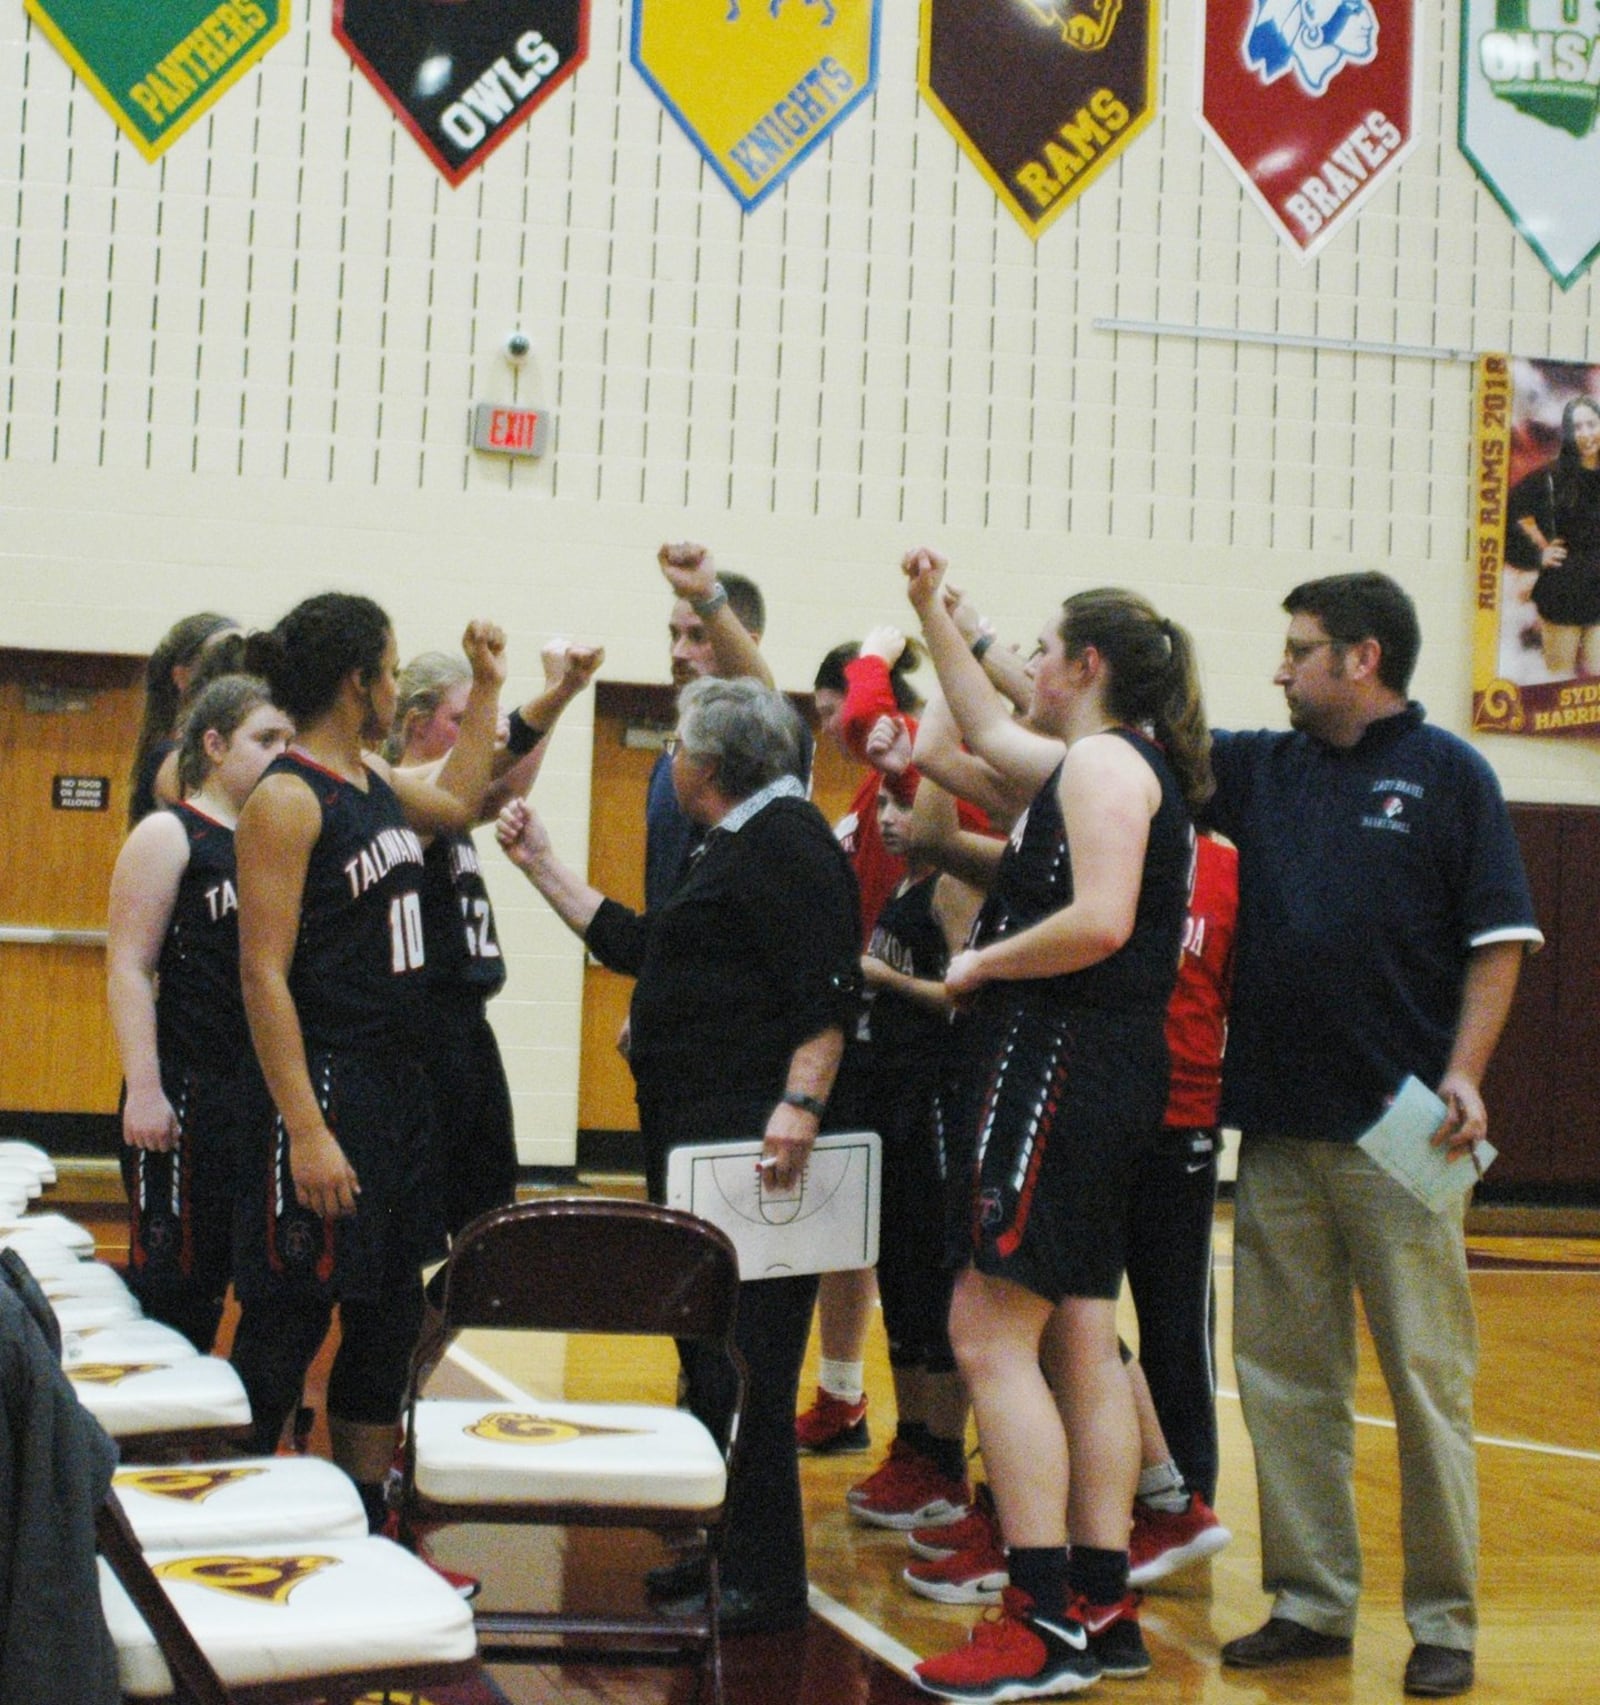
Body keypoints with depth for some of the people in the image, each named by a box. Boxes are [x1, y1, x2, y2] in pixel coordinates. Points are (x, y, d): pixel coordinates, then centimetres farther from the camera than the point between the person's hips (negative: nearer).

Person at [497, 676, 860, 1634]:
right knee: (709, 1355, 15)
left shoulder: (785, 839, -11)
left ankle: (765, 1583, -1)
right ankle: (719, 1554, 24)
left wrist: (799, 1105, -29)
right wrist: (542, 864, 30)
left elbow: (829, 990, -20)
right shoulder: (737, 846, 22)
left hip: (752, 1142, -11)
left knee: (744, 1365, -7)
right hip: (696, 1139, 11)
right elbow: (636, 945, 28)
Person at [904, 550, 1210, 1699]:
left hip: (1062, 1064, -10)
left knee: (990, 1334, -10)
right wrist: (934, 612, 35)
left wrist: (983, 963, -12)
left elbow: (1098, 922, -25)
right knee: (1080, 1338, 11)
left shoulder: (1102, 760, -11)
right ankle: (1103, 1609, 15)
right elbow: (990, 731, 35)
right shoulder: (1132, 763, 19)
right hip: (1108, 1072, 10)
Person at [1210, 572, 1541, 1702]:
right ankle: (1312, 1602, 19)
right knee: (1286, 1377, 9)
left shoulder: (1447, 773, 0)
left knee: (1428, 1378, 0)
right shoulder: (1261, 768, 13)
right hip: (1278, 1127, 5)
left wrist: (1464, 1075, -15)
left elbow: (1499, 941, -3)